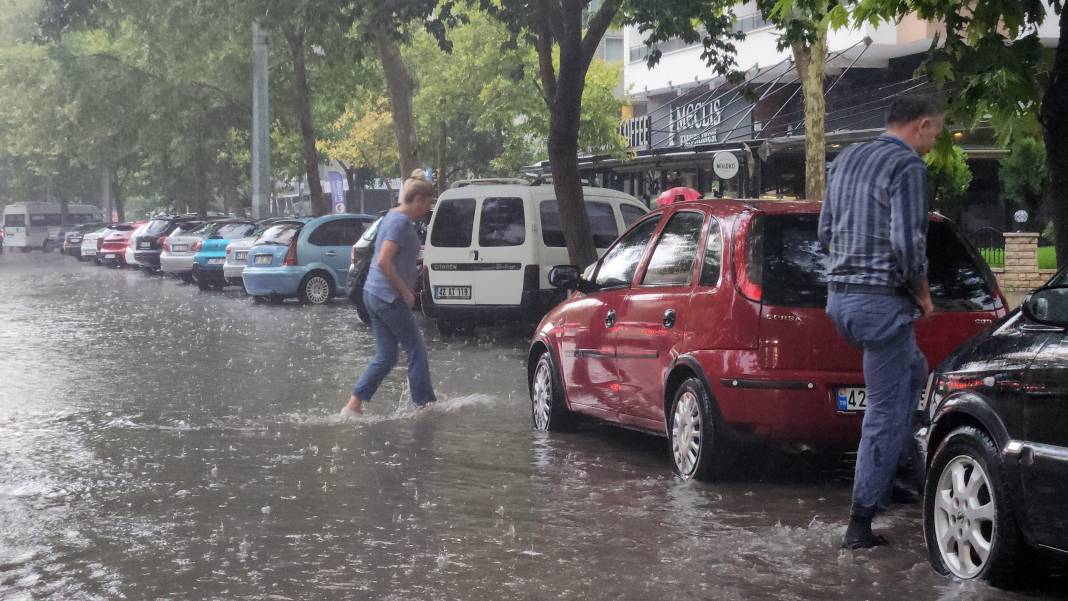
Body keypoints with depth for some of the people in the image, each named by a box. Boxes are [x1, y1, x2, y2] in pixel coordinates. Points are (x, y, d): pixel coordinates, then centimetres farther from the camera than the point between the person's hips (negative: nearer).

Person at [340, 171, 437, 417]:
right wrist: (405, 291, -17)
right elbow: (384, 262, -24)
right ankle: (425, 405, 10)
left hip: (374, 295, 10)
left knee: (385, 357, 11)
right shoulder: (402, 221, -16)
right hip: (390, 298, -10)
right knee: (417, 351, 3)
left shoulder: (392, 216, 15)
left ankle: (353, 406, 7)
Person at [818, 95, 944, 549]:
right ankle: (860, 524, 1)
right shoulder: (908, 166, -13)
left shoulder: (845, 160, 13)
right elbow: (908, 242, -20)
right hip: (883, 301, -9)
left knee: (914, 373, 28)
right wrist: (922, 292, -5)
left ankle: (887, 475, 25)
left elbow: (825, 233, 17)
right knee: (886, 411, -1)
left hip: (840, 296, 9)